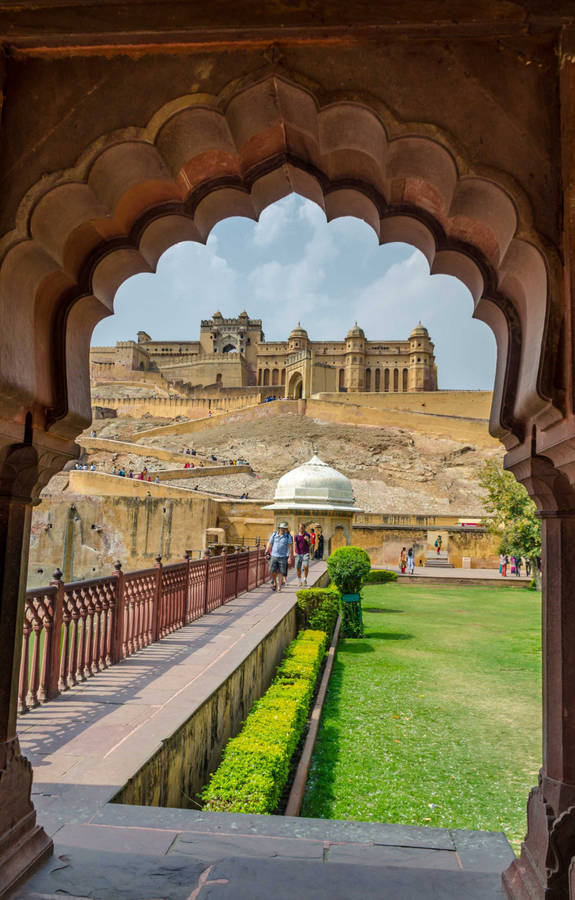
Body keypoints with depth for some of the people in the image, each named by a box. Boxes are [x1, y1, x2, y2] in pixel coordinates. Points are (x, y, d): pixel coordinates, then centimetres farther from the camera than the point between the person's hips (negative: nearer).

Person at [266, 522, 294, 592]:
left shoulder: (288, 536, 1)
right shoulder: (274, 535, 7)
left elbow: (290, 547, -3)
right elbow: (269, 544, 11)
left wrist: (290, 557, -10)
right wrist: (267, 553, 8)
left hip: (283, 557, -1)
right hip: (274, 556, 1)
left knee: (281, 572, -1)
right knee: (272, 571, -7)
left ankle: (279, 587, 8)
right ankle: (274, 582, 18)